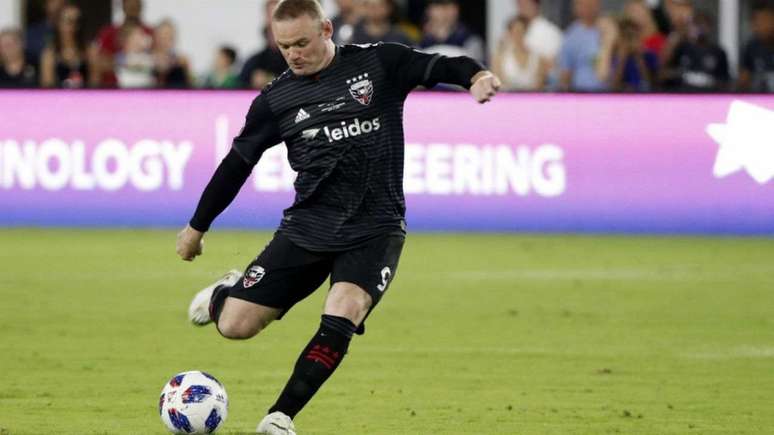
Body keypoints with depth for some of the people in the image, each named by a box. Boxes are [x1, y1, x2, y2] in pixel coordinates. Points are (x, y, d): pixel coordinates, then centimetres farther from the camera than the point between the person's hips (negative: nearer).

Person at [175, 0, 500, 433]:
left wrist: (475, 74, -37)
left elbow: (438, 66, -13)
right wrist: (197, 227, 19)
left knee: (341, 318, -27)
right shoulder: (275, 99, 4)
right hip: (307, 228, 2)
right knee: (235, 326, -3)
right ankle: (226, 293, 34)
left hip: (374, 229, -2)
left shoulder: (379, 65, -1)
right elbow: (237, 163, 13)